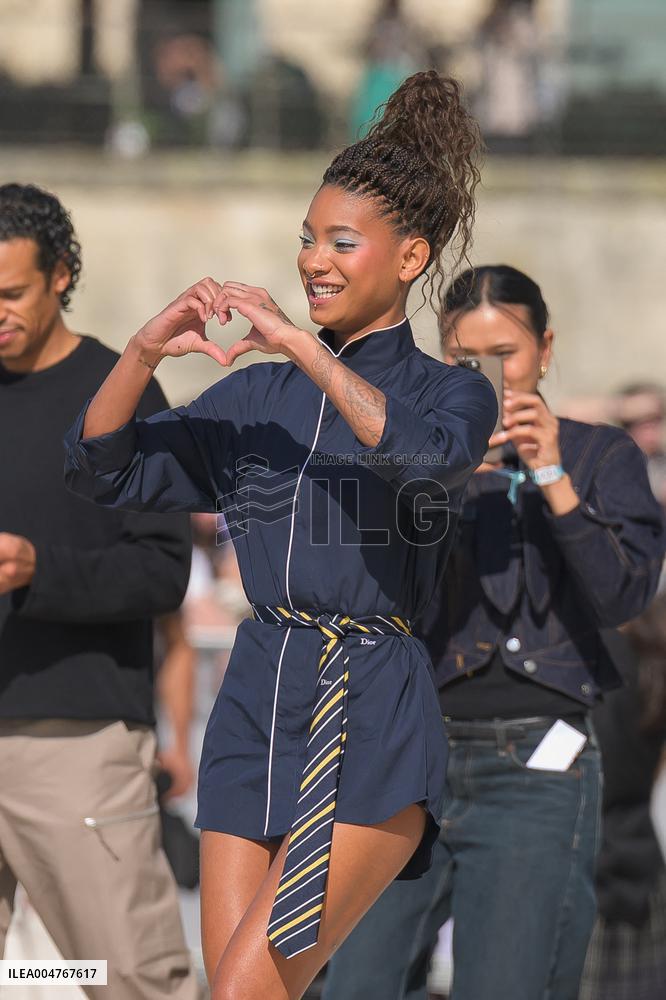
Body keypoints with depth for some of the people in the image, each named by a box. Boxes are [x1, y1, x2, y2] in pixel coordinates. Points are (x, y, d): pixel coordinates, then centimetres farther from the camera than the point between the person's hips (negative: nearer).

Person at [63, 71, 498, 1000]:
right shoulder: (259, 396, 13)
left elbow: (427, 454, -23)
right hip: (256, 710, 5)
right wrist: (145, 350, -7)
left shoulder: (453, 394, 1)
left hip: (373, 729, -5)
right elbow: (103, 470, 9)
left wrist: (295, 342, -24)